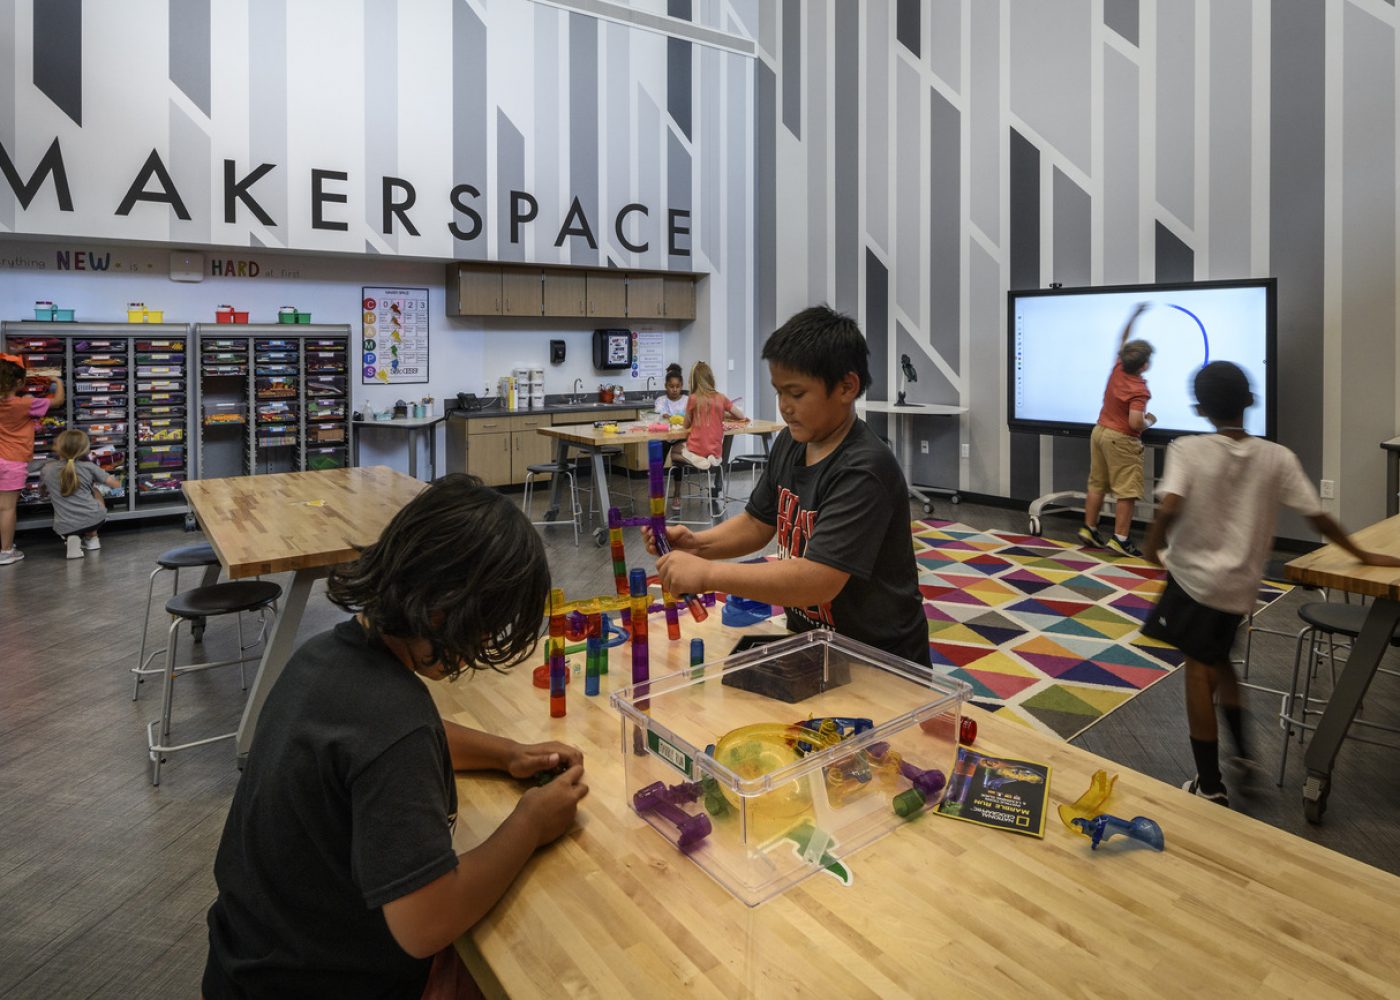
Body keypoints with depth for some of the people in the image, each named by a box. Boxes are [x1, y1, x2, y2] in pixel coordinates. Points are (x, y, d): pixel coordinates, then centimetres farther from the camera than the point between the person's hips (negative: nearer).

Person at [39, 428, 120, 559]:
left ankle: (71, 538, 3)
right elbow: (115, 484, 5)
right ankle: (91, 537, 27)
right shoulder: (89, 467, 0)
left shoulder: (46, 469, 5)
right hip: (94, 519, -1)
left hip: (64, 528, 1)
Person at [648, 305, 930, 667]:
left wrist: (707, 573, -28)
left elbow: (818, 580, -30)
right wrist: (696, 544, -6)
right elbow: (757, 524, 11)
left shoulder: (864, 471, -23)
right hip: (810, 641, 6)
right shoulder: (790, 442, 1)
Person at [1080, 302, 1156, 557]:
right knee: (1127, 491, -2)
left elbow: (1122, 339, 16)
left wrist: (1134, 315, 19)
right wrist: (1150, 421, -7)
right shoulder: (1138, 389, -21)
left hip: (1100, 432, 8)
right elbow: (1136, 423, -28)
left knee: (1097, 484, 14)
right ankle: (1120, 539, -2)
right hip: (1122, 440, -8)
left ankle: (1089, 528, 20)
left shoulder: (1117, 369, -1)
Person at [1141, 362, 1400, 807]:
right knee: (1217, 657, 27)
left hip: (1194, 576, -4)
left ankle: (1210, 786, 11)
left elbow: (1169, 508, -25)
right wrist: (1364, 556, 18)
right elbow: (1319, 516, 4)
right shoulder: (1277, 458, -2)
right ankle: (1242, 750, 35)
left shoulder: (1187, 449, -12)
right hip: (1241, 584, 4)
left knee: (1199, 671, 4)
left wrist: (1152, 545, -7)